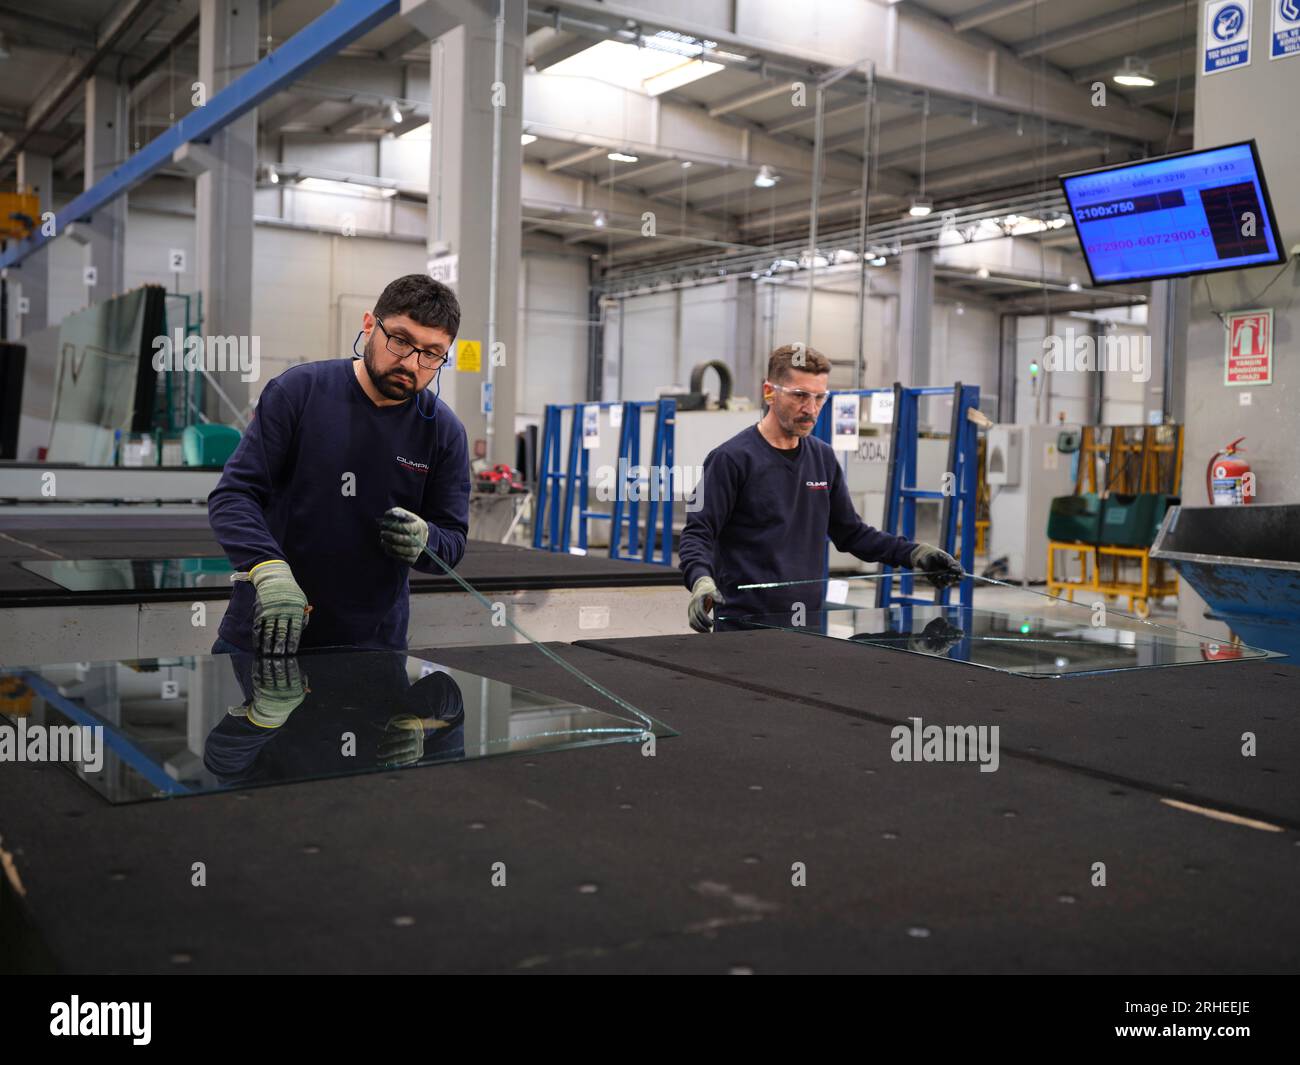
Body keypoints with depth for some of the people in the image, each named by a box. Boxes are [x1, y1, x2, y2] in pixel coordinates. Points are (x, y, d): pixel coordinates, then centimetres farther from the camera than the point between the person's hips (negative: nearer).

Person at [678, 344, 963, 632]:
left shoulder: (823, 458, 10)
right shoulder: (732, 458, -9)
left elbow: (851, 532, 17)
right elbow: (697, 533, -11)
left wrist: (914, 554, 6)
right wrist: (702, 582, -30)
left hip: (809, 624, 5)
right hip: (745, 627, -5)